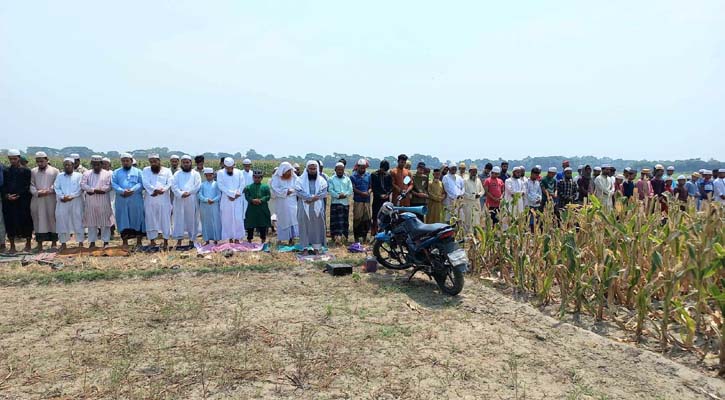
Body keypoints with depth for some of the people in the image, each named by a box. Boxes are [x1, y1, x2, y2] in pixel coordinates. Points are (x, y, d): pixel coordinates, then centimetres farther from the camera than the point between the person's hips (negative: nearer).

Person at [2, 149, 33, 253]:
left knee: (25, 221, 0)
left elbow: (27, 186, -4)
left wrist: (17, 195, -14)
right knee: (10, 222, 3)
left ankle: (28, 244, 12)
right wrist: (7, 195, -9)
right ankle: (12, 245, 11)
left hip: (23, 201, -3)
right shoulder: (5, 171, 11)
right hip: (8, 201, 3)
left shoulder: (26, 171, 1)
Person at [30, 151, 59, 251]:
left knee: (52, 219, -1)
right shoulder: (33, 171, 15)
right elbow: (31, 185, 8)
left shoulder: (55, 171, 6)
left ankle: (54, 242, 7)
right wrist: (37, 192, -10)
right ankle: (39, 244, 6)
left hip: (51, 200, -2)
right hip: (37, 201, 2)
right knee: (38, 221, 2)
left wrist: (48, 191, -14)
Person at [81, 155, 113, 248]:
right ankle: (92, 242, 11)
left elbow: (109, 186, -7)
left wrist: (92, 190, -12)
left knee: (105, 221, -1)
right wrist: (94, 190, -16)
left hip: (103, 200, -2)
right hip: (90, 200, 2)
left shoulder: (107, 173, 5)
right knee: (91, 221, 5)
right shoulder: (87, 173, 11)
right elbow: (83, 184, -2)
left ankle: (106, 241, 5)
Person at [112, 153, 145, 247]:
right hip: (121, 200, 2)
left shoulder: (138, 171, 12)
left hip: (136, 200, -1)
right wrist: (122, 191, -15)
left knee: (138, 218, -1)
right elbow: (113, 184, 3)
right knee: (123, 220, 0)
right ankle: (124, 242, 5)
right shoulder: (116, 172, 17)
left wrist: (132, 190, -17)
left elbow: (141, 183, -1)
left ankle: (139, 241, 6)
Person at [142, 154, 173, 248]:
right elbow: (145, 183, -6)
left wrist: (162, 190, -20)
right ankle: (152, 240, 12)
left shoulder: (167, 170, 8)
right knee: (150, 220, 3)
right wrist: (154, 190, -20)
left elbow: (170, 183, -4)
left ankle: (166, 240, 8)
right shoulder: (146, 170, 9)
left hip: (164, 199, -1)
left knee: (165, 219, 0)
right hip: (150, 199, 1)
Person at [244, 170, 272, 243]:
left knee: (263, 226, 5)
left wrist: (261, 200, -17)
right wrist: (252, 200, -20)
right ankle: (249, 241, 14)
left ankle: (263, 241, 16)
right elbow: (247, 196, -1)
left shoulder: (265, 187, 8)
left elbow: (268, 196, -1)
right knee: (250, 226, 4)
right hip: (252, 210, 0)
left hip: (263, 210, 0)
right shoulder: (248, 187, 9)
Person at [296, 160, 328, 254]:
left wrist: (312, 199, -16)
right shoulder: (301, 180, 2)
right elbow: (299, 192, -10)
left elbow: (324, 192, -4)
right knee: (304, 226, 0)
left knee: (317, 226, 2)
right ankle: (305, 247, 8)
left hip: (317, 207, 1)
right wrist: (312, 197, -19)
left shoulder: (321, 180, 6)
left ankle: (317, 247, 10)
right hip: (304, 207, -1)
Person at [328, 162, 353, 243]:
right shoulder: (331, 179, 6)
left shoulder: (347, 179, 14)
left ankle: (344, 236, 15)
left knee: (345, 220, 7)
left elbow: (350, 190, 4)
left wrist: (345, 194, -15)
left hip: (346, 202, 3)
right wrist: (338, 195, -19)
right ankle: (336, 235, -10)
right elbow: (330, 190, -6)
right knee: (335, 220, -8)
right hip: (335, 202, -3)